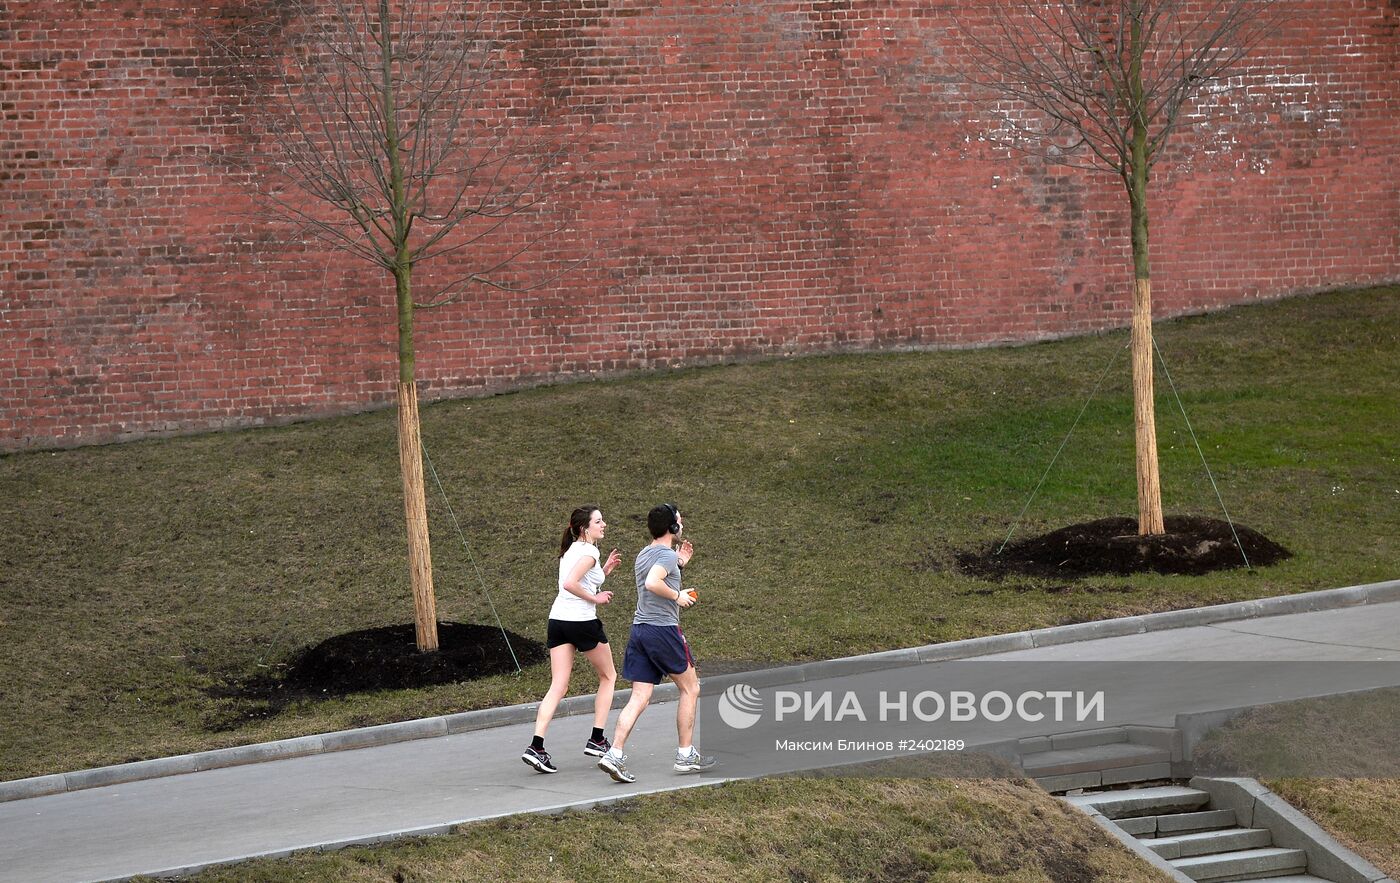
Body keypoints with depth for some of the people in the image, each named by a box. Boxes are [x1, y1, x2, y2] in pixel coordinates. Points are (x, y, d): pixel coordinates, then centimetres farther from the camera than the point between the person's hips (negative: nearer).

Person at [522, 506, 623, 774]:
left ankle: (536, 746, -15)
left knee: (558, 686, 0)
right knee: (608, 676, 14)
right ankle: (596, 740, 12)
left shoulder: (571, 550, 18)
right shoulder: (589, 551, -10)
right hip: (582, 620, -7)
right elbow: (570, 584, -23)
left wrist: (605, 570, 17)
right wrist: (596, 598, -12)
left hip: (558, 619, 7)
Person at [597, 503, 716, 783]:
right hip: (663, 629, -8)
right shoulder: (666, 555, -12)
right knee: (690, 688, 9)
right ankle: (685, 755, 12)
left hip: (639, 629, 8)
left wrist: (680, 563, 26)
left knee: (639, 697, 2)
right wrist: (678, 597, -15)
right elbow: (652, 583, -29)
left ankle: (614, 755, -11)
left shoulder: (643, 555, 17)